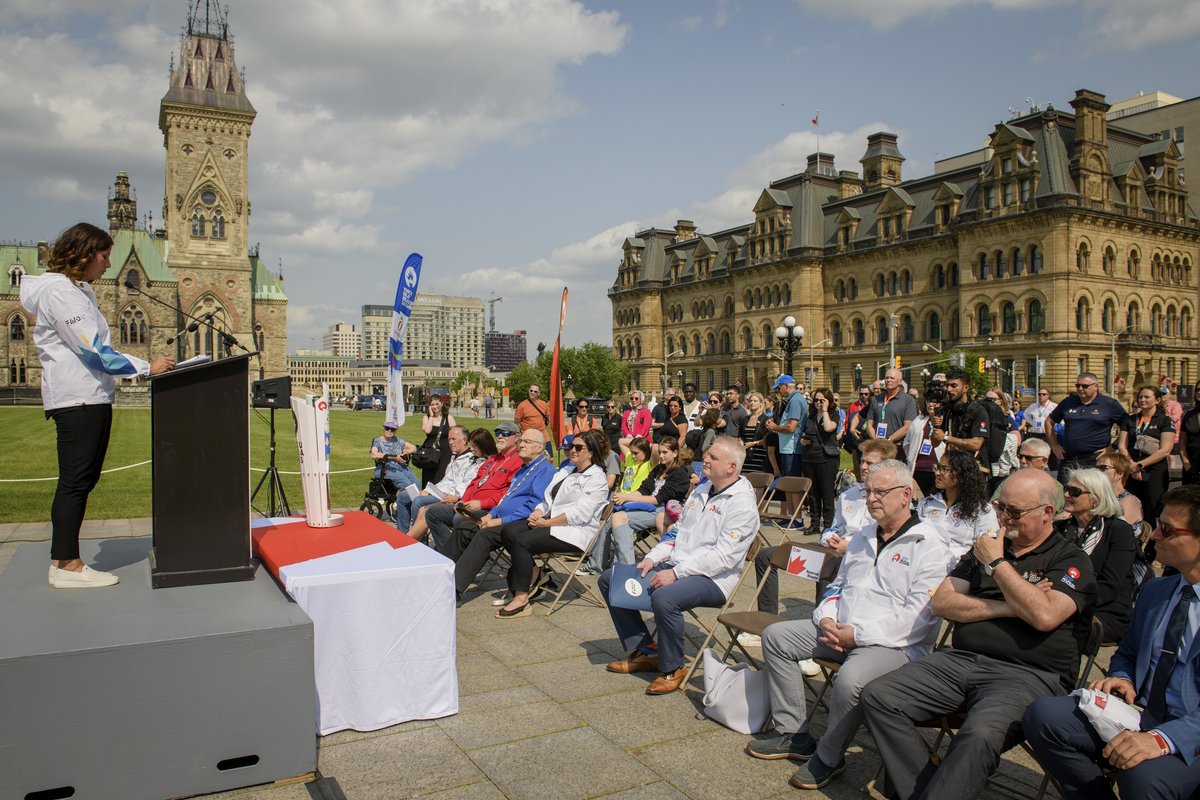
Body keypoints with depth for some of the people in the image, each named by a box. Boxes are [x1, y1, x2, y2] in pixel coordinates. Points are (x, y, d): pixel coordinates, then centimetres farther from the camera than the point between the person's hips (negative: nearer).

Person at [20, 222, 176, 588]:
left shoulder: (77, 291, 20)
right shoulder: (59, 292, -11)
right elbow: (93, 350, -17)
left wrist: (144, 366, 12)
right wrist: (147, 368, -13)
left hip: (91, 397, 10)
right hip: (76, 399, -10)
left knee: (81, 480, 11)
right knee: (75, 480, -7)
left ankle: (63, 559, 17)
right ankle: (67, 565, -2)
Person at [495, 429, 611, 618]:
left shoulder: (596, 479, -7)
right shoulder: (566, 471, 21)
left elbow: (580, 514, -18)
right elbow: (548, 499, 17)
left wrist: (547, 523, -17)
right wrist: (536, 514, -5)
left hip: (576, 532, -8)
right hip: (551, 523, 9)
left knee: (522, 540, -26)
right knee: (508, 531, -12)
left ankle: (521, 600, -19)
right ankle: (531, 575, 1)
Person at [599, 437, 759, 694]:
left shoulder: (742, 502, -12)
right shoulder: (701, 491, 16)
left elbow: (724, 556, -21)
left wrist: (676, 573, -24)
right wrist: (652, 559, 3)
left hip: (712, 578, -9)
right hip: (675, 566, 9)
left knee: (664, 597, -38)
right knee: (609, 579, 3)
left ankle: (672, 668, -13)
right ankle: (644, 651, 7)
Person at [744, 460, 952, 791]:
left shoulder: (928, 545, -9)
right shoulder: (863, 537, 17)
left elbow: (919, 615, -18)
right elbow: (838, 585, 25)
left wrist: (857, 634, -19)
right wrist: (827, 619, 2)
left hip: (896, 643, -8)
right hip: (839, 630, 8)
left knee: (849, 679, -36)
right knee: (775, 636, 0)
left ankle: (828, 756, -7)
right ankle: (793, 734, 6)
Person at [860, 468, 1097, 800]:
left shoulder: (1072, 560, 4)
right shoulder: (986, 548, 20)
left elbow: (1045, 617, -15)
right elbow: (942, 602, 10)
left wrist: (997, 563, -6)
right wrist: (1007, 607, -3)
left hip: (1026, 674, -5)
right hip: (959, 660, 6)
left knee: (980, 735, -36)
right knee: (878, 696, -15)